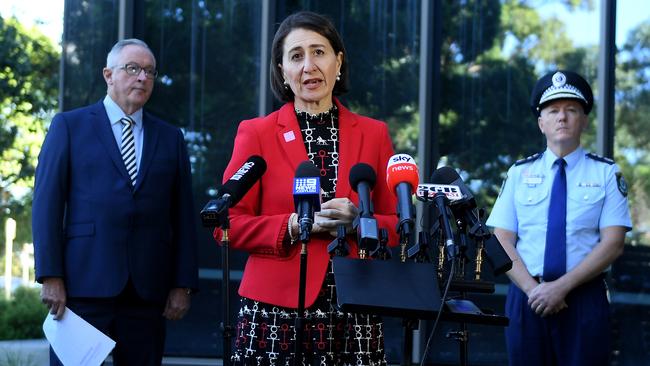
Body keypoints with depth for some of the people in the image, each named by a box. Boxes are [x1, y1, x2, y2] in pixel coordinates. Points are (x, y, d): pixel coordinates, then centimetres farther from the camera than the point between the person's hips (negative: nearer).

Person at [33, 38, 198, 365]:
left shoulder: (170, 138, 16)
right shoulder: (69, 126, 7)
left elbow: (182, 215, 12)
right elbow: (47, 203, 0)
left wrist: (183, 284, 4)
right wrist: (50, 276, -8)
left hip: (147, 289, 3)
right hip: (84, 284, -3)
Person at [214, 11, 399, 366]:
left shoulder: (374, 134, 8)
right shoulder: (256, 133, 2)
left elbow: (398, 225, 10)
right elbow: (229, 224, -1)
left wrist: (359, 222, -10)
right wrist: (295, 225, -14)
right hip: (275, 312, -2)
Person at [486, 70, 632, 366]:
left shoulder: (606, 173, 4)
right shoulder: (519, 173, 8)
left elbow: (613, 243, -5)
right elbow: (502, 241, 3)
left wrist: (562, 286, -14)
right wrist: (533, 289, -12)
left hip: (585, 297, -1)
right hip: (526, 298, 2)